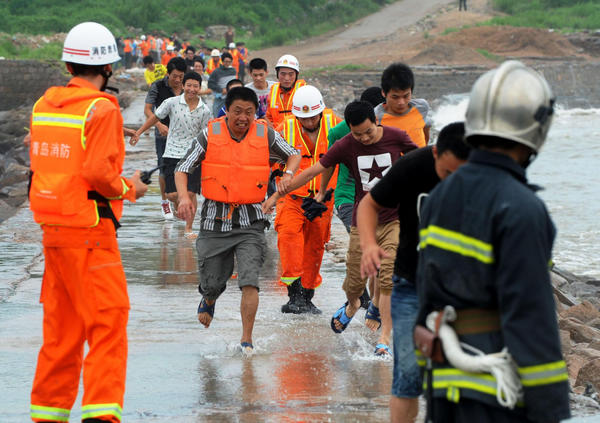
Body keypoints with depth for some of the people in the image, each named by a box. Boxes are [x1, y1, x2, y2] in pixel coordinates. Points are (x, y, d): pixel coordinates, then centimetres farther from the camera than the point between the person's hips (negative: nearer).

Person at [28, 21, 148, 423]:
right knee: (108, 322, -5)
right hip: (89, 230, -7)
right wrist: (129, 189, -3)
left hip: (52, 228, 8)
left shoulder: (44, 105, 9)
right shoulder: (102, 109, -13)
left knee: (61, 327, 15)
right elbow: (98, 172, -21)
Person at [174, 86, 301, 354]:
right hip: (215, 219, 0)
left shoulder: (266, 136, -1)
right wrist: (183, 197, -17)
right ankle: (209, 300, 45)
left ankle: (247, 340, -7)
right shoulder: (210, 135, -4)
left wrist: (289, 174, -6)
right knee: (212, 283, 8)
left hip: (250, 221, 0)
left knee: (249, 282, -15)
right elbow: (182, 169, 1)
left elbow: (293, 155, 15)